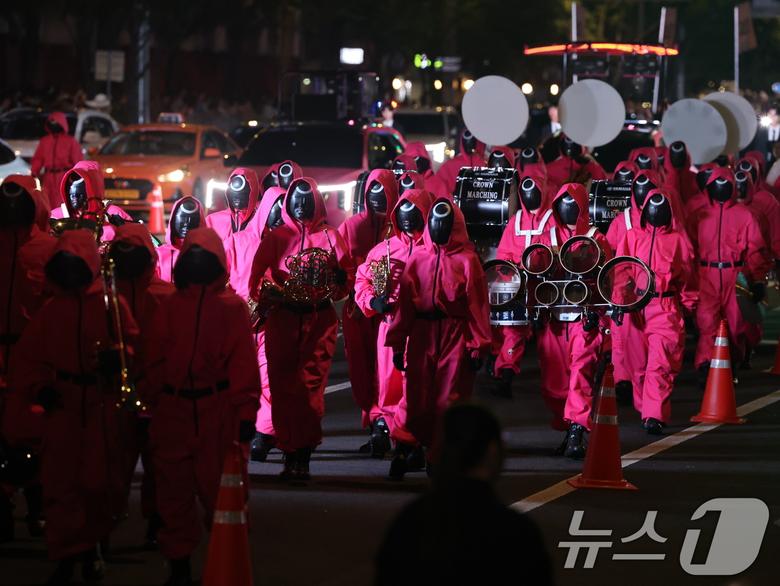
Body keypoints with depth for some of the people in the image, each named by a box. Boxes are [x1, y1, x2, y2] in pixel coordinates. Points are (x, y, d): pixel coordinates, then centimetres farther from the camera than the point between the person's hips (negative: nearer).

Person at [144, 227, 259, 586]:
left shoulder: (231, 307, -1)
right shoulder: (170, 306, 9)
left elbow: (243, 361, -5)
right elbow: (155, 359, 10)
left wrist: (245, 413, -10)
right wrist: (151, 404, 5)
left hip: (218, 411, -3)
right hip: (173, 409, 4)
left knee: (220, 488, 0)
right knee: (174, 489, 8)